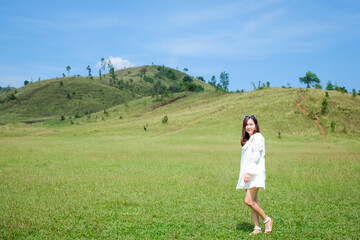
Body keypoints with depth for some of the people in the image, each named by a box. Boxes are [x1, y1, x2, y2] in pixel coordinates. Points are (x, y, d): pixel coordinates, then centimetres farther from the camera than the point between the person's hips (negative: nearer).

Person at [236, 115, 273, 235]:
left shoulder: (258, 137, -7)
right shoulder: (247, 140, 19)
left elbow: (256, 156, -17)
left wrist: (249, 172, -23)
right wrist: (245, 173, 16)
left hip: (255, 173, -9)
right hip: (247, 174, 9)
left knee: (249, 201, -13)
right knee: (253, 202, 7)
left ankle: (267, 219, 3)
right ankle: (257, 228, 11)